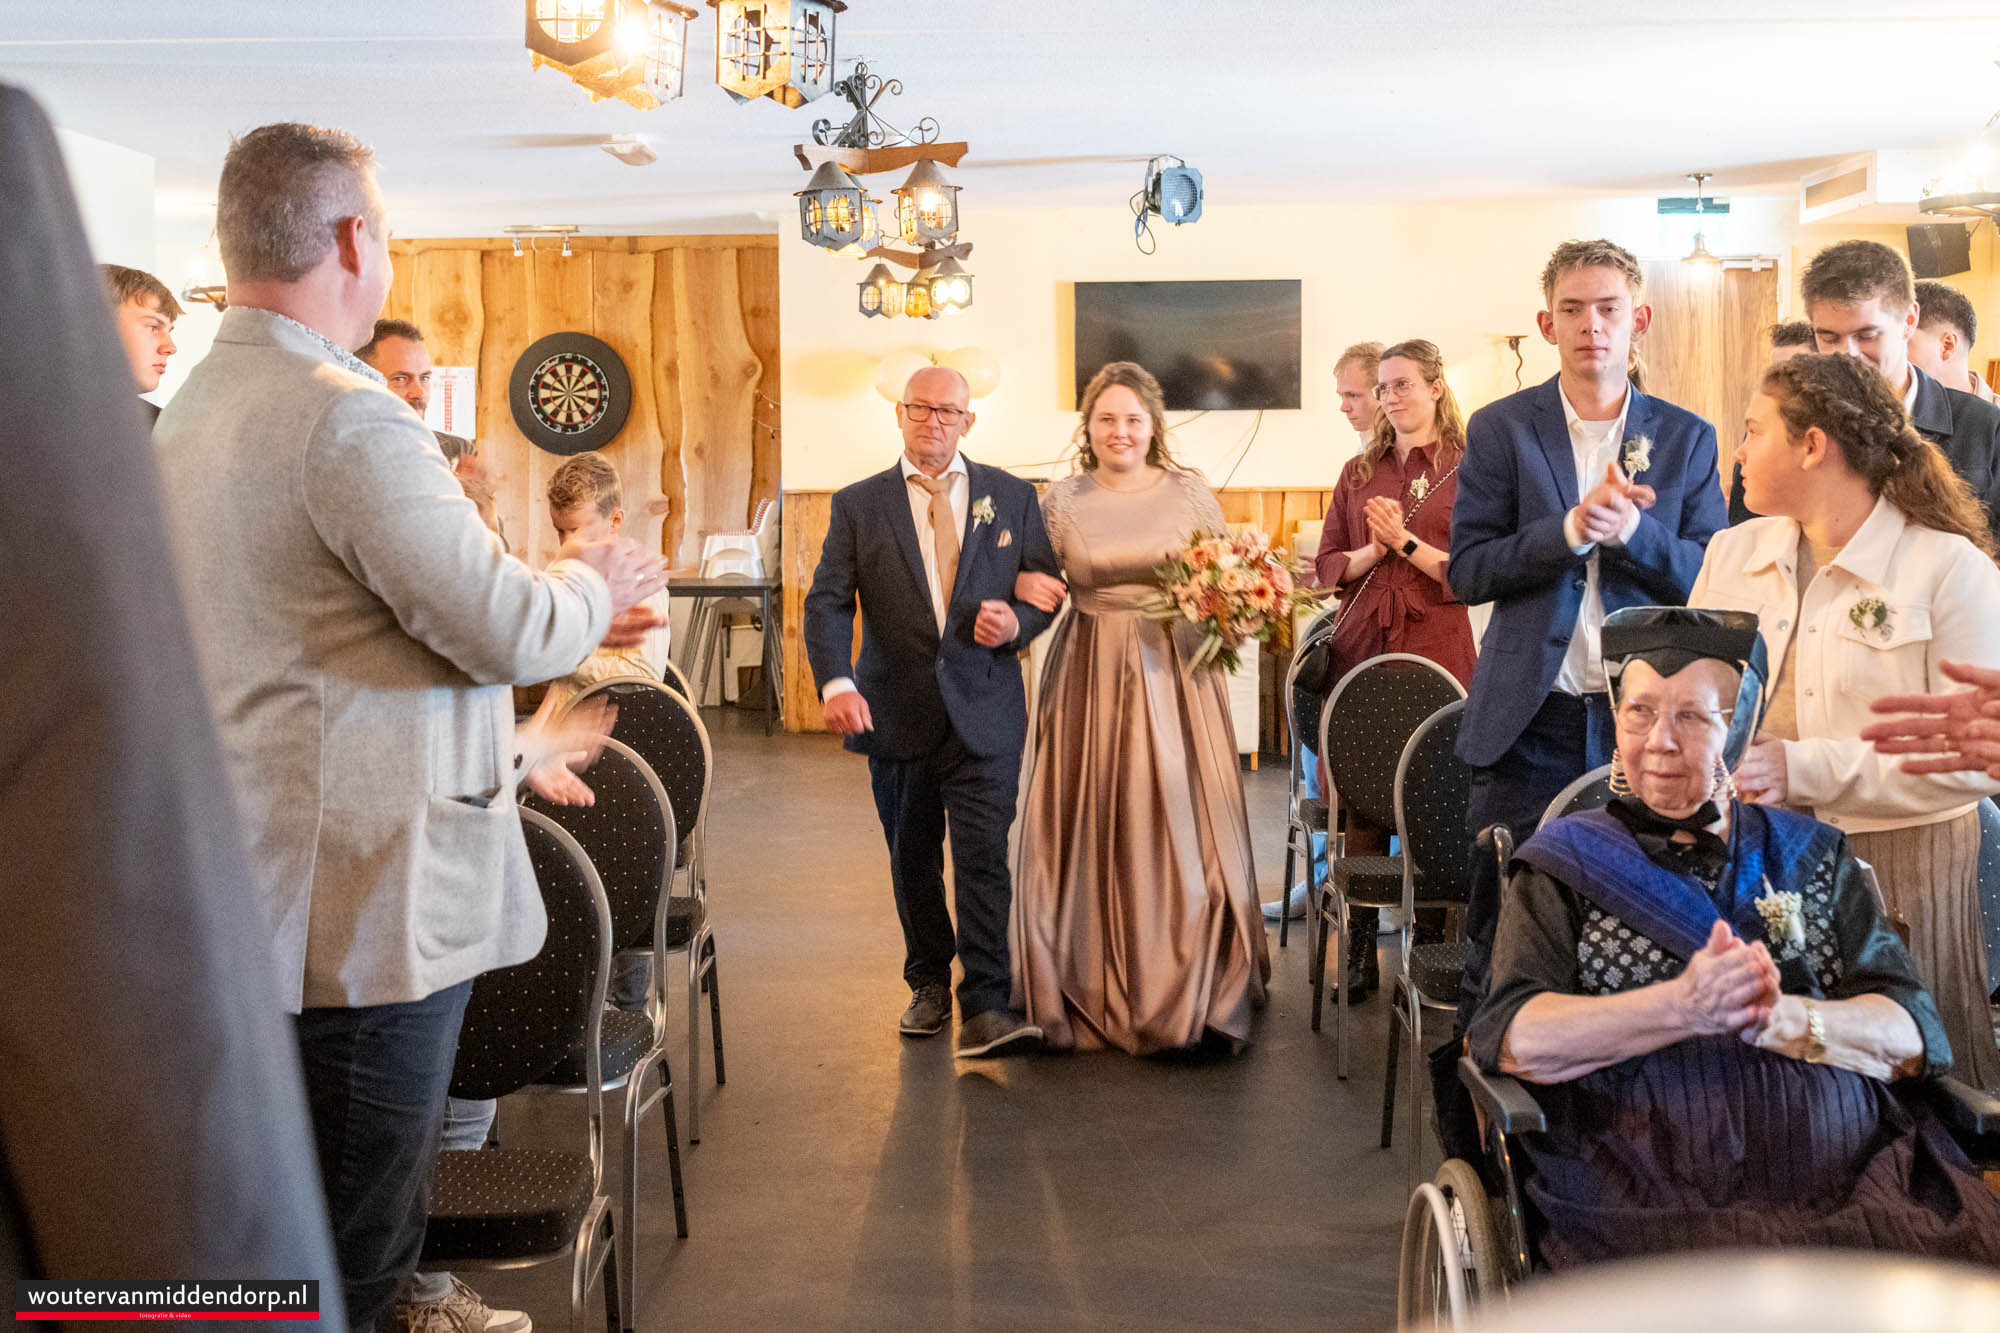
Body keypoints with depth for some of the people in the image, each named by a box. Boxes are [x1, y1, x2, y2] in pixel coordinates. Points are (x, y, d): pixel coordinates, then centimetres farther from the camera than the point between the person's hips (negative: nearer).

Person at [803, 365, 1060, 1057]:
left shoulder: (1012, 497, 8)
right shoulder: (858, 505, 4)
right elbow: (828, 603, -4)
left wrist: (1017, 623, -12)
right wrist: (836, 683, -21)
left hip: (984, 711, -1)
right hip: (896, 711, 1)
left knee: (984, 859, -9)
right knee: (912, 862, 13)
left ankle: (985, 1009, -9)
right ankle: (929, 985, 30)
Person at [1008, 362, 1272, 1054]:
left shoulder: (1190, 493, 4)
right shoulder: (1061, 501, 5)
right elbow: (1032, 579, 11)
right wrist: (1023, 586, -11)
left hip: (1175, 674, -1)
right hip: (1090, 676, 1)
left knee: (1180, 824, -2)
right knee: (1088, 826, 1)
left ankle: (1188, 992, 10)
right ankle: (1094, 991, 13)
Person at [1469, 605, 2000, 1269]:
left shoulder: (1812, 857, 20)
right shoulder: (1567, 861, 13)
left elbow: (1912, 1036, 7)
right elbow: (1512, 1039, -3)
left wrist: (1784, 1019, -13)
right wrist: (1682, 1008, -17)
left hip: (1853, 1181, 4)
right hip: (1651, 1199, -4)